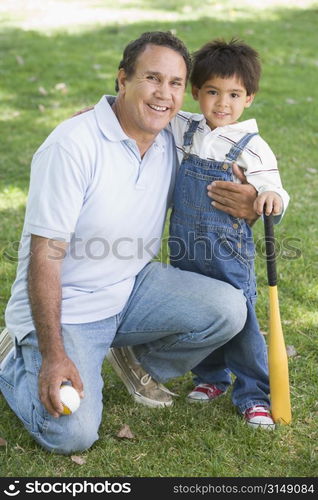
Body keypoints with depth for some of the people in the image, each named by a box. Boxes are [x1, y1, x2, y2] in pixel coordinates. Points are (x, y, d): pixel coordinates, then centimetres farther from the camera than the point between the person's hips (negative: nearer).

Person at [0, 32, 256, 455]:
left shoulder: (174, 142, -2)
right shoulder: (74, 145, -22)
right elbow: (45, 255, -21)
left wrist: (247, 206, -15)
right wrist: (53, 356, -24)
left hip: (133, 290, 6)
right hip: (65, 307, -5)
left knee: (228, 308, -17)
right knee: (73, 434, -19)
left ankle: (143, 362, 12)